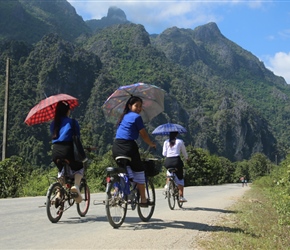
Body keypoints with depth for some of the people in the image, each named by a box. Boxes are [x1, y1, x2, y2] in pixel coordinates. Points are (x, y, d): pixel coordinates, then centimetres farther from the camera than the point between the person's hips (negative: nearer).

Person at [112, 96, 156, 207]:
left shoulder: (123, 117, 19)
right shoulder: (136, 117, -3)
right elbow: (144, 135, -2)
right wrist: (152, 144, 12)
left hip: (116, 147, 7)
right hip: (128, 146, -7)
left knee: (125, 171, 19)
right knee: (139, 172, 5)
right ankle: (143, 200, 9)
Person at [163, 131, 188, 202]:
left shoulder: (166, 142, 8)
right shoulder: (180, 141, 4)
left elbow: (164, 154, 7)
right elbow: (184, 152, 13)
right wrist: (187, 158, 33)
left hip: (168, 161, 3)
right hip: (177, 160, -3)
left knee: (169, 172, 35)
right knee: (180, 179, 7)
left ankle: (167, 184, 13)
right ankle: (181, 197, 2)